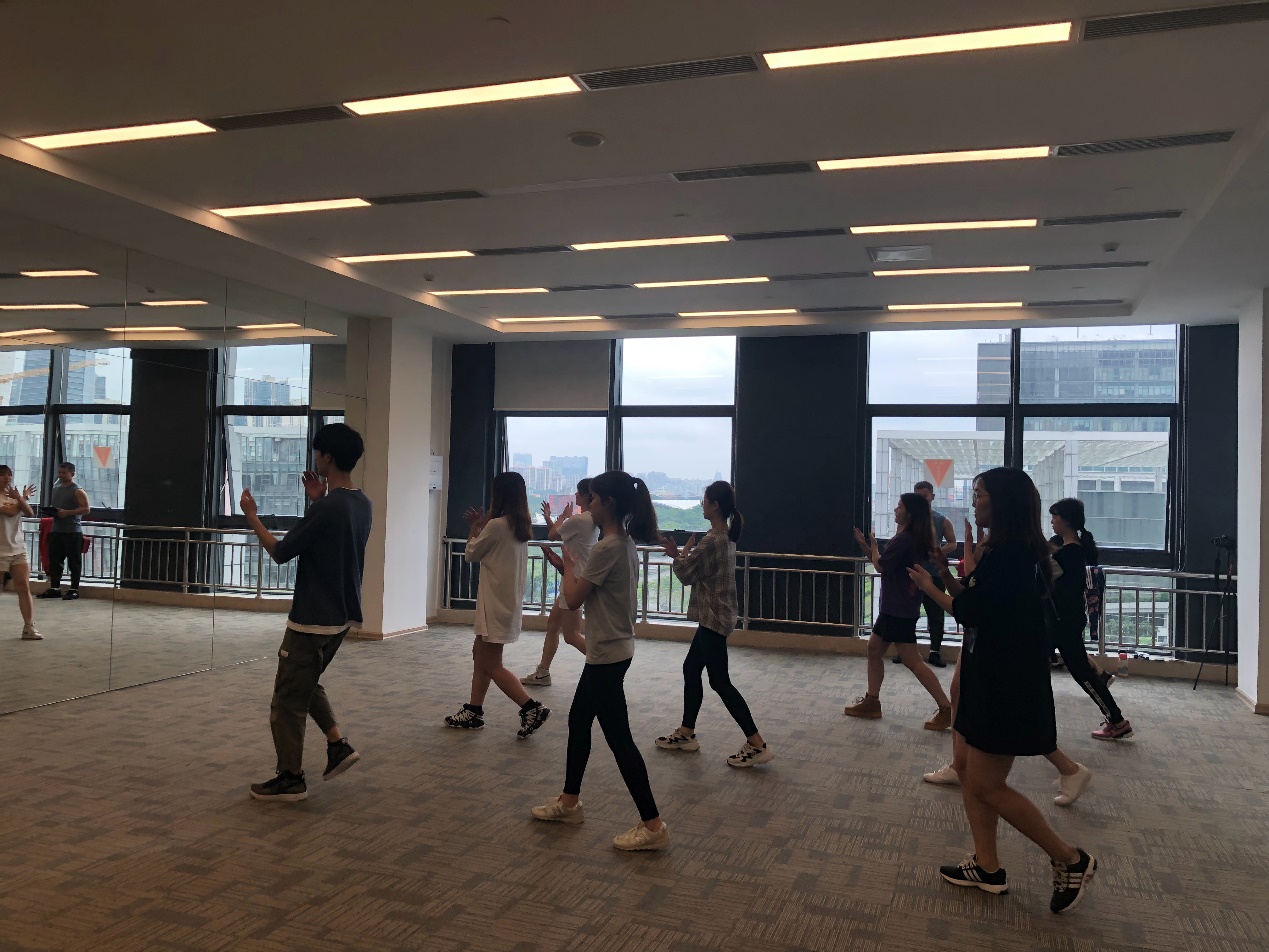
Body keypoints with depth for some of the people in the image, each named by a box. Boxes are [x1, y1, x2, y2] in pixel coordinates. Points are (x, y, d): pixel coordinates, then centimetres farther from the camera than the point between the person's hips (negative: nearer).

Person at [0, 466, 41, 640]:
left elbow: (30, 514, -1)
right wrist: (24, 498, -5)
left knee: (24, 588, -2)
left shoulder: (14, 496, 11)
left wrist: (20, 498, -13)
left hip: (18, 549, 5)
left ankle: (29, 628, -2)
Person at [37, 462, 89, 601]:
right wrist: (50, 510, 2)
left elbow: (86, 509, -11)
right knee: (54, 560, 8)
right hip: (56, 530, 7)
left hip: (72, 532, -7)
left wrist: (67, 512, -20)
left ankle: (74, 589, 4)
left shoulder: (78, 491, -6)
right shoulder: (55, 489, 16)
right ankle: (55, 588, 15)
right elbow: (52, 505, 25)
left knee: (74, 562, -2)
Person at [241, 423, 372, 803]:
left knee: (289, 698, 5)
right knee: (308, 684, 26)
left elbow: (281, 552, -15)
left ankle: (291, 778, 15)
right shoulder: (361, 504, 5)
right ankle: (338, 744, 17)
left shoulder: (326, 508, -22)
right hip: (341, 616, 9)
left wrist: (251, 515, -2)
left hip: (312, 619, -9)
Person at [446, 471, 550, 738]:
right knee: (479, 653, 18)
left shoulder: (496, 525, -19)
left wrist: (476, 526, 6)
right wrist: (481, 525, 10)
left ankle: (532, 709, -6)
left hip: (497, 604, -9)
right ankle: (474, 711, 25)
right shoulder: (520, 526, 7)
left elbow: (471, 554, -6)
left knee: (491, 666, -2)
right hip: (508, 601, 9)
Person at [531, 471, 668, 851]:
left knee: (618, 738, -3)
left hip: (606, 656, -10)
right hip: (610, 651, 10)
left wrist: (568, 565, 0)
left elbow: (573, 599, -15)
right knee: (578, 721, 21)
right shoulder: (627, 544, 7)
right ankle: (569, 802, 35)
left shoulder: (606, 548, -22)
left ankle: (653, 825, 4)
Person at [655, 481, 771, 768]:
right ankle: (686, 733, 27)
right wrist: (685, 553, 6)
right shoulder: (727, 537, 9)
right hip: (715, 616, 10)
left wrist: (679, 554, 5)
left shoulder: (711, 540, -21)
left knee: (719, 681, -3)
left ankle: (757, 745, -1)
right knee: (691, 668, 17)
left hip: (714, 618, -10)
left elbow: (686, 574, -12)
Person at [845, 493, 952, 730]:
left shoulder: (904, 539, -21)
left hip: (900, 610, -11)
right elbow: (885, 562, 15)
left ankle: (946, 709, -4)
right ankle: (871, 702, 22)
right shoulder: (912, 538, 12)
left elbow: (880, 566, -15)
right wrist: (864, 544, 8)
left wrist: (873, 545, 3)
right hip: (895, 607, 11)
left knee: (913, 662, -8)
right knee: (874, 649, 16)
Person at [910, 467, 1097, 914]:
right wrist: (936, 586, 17)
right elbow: (972, 610, 13)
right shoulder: (1007, 553, 11)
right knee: (970, 773, 13)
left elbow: (969, 610, -20)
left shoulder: (1011, 556, -20)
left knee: (987, 785, -2)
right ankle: (988, 867, 23)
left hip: (1008, 687, -10)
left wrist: (970, 566, -6)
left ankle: (1071, 859, 11)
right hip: (989, 679, 10)